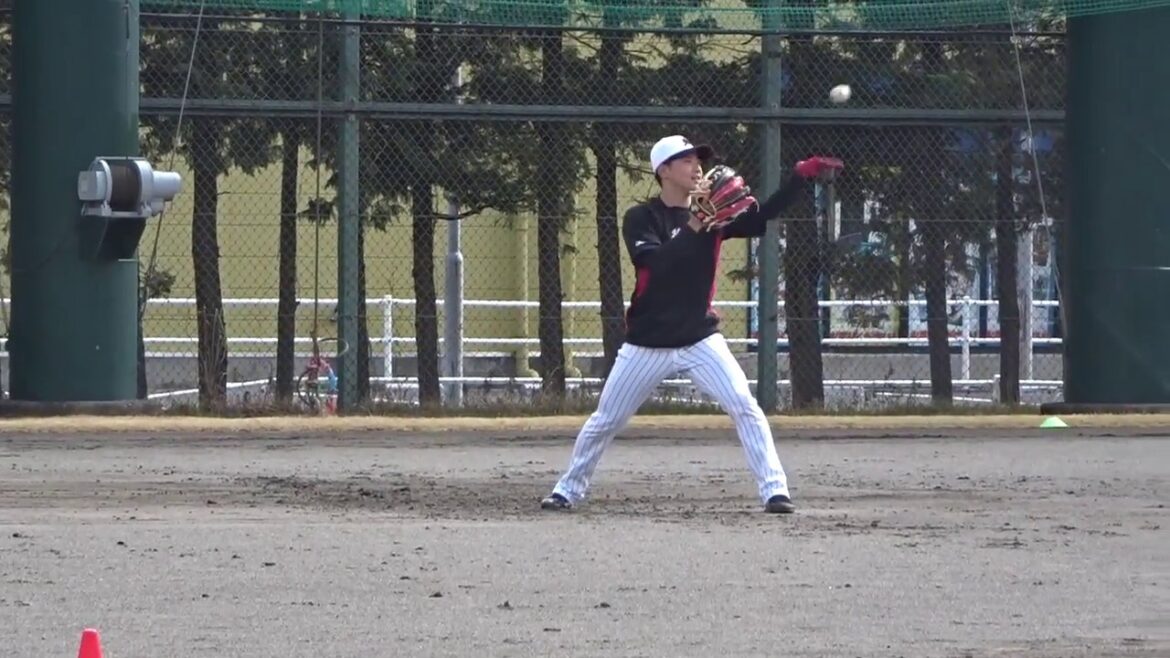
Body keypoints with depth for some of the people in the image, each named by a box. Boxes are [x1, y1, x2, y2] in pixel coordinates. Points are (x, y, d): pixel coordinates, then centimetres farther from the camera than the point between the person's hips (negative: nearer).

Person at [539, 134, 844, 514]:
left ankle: (774, 490, -11)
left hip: (700, 339, 2)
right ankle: (569, 489, 26)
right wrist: (694, 227, -32)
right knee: (604, 422, 8)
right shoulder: (640, 219, -7)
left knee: (746, 408, -14)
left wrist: (801, 176, -23)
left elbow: (763, 215, -11)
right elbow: (654, 263, -25)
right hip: (647, 345, -2)